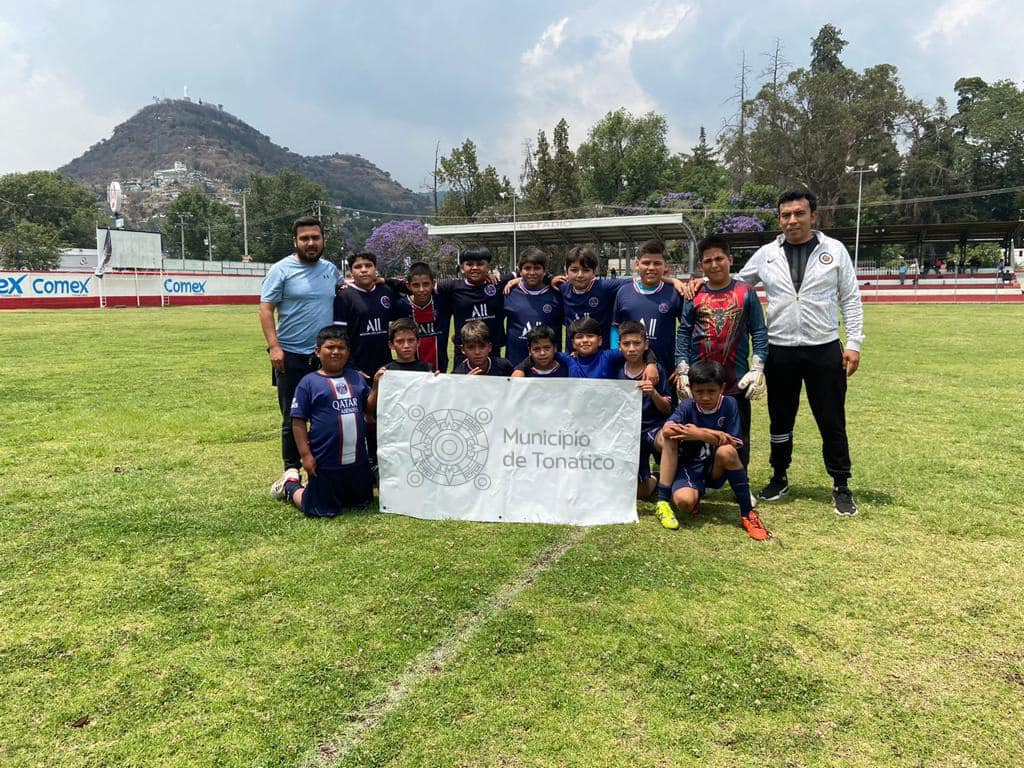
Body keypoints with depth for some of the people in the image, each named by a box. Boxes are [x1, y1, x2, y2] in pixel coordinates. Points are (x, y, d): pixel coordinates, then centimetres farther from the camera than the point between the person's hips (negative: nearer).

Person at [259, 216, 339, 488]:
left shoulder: (331, 269, 9)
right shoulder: (281, 270, -5)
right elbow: (266, 309, -8)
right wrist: (274, 345, -18)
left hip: (326, 356, 4)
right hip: (291, 356, -4)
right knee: (292, 419, 5)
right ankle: (292, 470, 17)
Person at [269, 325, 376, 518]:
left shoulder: (357, 377, 7)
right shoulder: (309, 382, -7)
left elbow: (369, 407, 6)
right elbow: (298, 421, -7)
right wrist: (305, 455, -12)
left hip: (358, 461, 5)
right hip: (325, 463, -5)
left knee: (361, 503, 20)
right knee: (322, 510, 5)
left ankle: (313, 487, 39)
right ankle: (290, 485, 33)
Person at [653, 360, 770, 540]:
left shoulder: (729, 405, -7)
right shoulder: (687, 407, -9)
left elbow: (733, 444, -14)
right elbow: (667, 430, -28)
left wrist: (701, 434, -24)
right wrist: (715, 434, -26)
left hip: (715, 469, 2)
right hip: (689, 467, -2)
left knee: (726, 451, -33)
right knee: (685, 502, -34)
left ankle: (747, 514, -20)